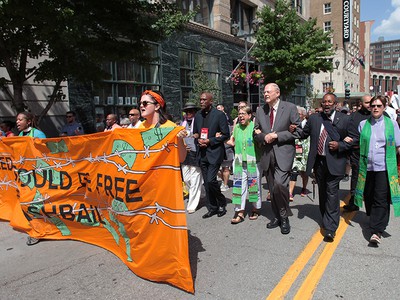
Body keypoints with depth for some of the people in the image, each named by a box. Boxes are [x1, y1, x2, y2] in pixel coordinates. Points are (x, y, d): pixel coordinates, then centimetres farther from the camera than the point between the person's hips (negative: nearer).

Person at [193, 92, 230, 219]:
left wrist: (210, 141, -14)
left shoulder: (219, 115, -6)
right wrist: (198, 140, -3)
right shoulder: (198, 115, 10)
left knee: (211, 180, -13)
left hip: (214, 152, -6)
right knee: (206, 182, 9)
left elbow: (226, 135, -7)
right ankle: (212, 208, 22)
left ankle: (222, 202, 12)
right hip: (202, 153, 6)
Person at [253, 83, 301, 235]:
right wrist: (264, 137, -8)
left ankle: (284, 217, 2)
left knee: (279, 184, -19)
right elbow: (256, 132, 15)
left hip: (283, 153, -4)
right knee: (272, 188, 11)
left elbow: (297, 131, -6)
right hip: (267, 154, 5)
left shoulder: (290, 108, -3)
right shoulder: (260, 110, 10)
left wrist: (276, 136, -13)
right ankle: (277, 216, 28)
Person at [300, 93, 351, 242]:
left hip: (334, 162, -4)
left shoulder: (344, 119, -2)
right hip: (318, 161, 4)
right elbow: (304, 134, 14)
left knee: (332, 193, -9)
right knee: (322, 192, 16)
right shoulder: (313, 118, 7)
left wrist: (339, 145, -15)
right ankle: (326, 220, 34)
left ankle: (330, 228, -4)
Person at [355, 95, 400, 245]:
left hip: (384, 168, -3)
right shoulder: (363, 124, 8)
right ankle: (374, 220, 38)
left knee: (381, 199, -7)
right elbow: (358, 144, 13)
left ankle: (377, 231, -7)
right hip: (367, 167, 3)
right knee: (368, 197, 13)